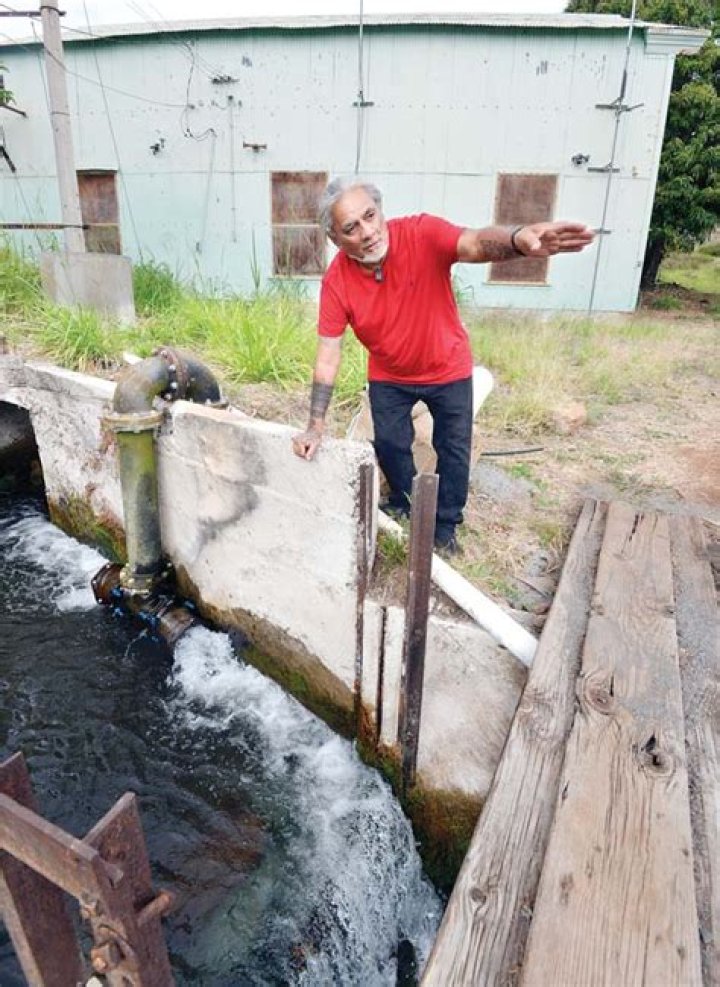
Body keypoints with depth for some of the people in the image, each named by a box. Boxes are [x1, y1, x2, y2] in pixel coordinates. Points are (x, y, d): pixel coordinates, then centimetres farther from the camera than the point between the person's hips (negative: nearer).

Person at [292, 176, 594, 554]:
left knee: (454, 450, 6)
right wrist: (316, 425, -21)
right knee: (389, 445, 11)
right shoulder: (336, 281, -21)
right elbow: (328, 354, -17)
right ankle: (403, 505, 42)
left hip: (447, 368, -1)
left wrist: (516, 240, -70)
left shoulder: (422, 234, -27)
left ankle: (445, 526, 29)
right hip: (388, 376, 2)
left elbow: (476, 244, -46)